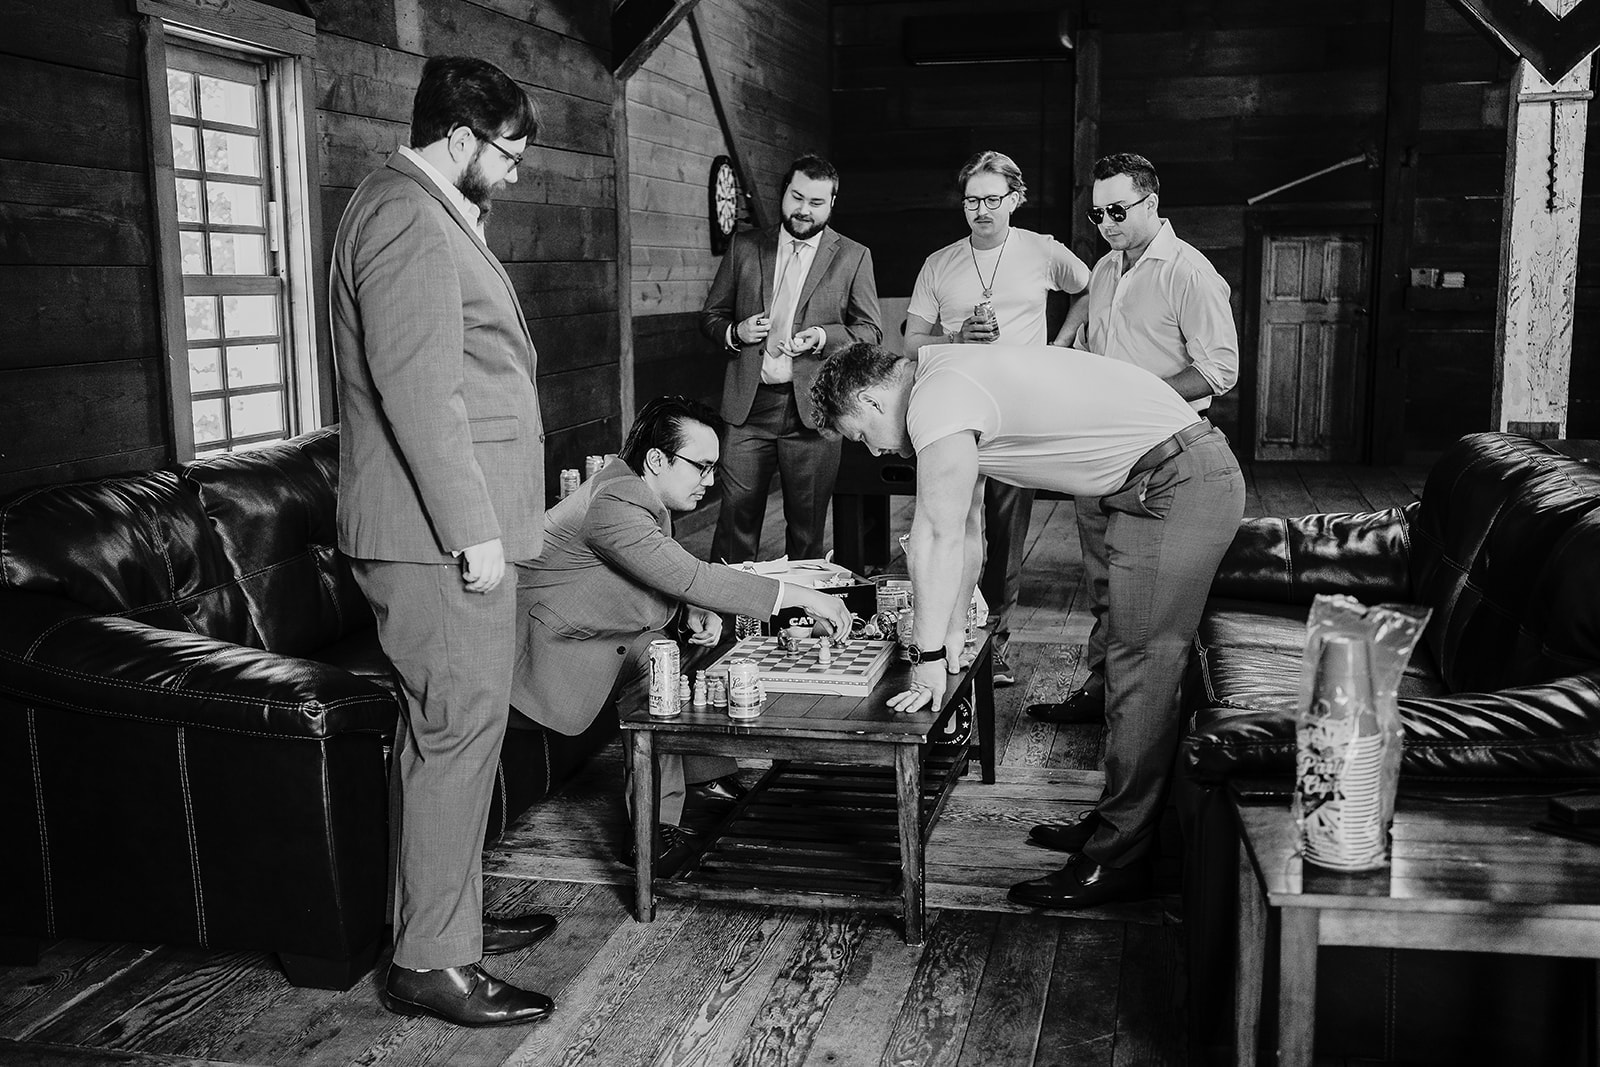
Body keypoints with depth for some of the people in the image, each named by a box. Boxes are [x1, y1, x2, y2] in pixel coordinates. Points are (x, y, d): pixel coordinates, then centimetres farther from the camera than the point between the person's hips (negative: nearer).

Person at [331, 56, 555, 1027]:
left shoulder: (431, 216, 20)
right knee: (458, 733, -6)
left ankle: (450, 916, 27)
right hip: (440, 535, -11)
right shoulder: (407, 220, -15)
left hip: (454, 529, 11)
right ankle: (431, 963, 3)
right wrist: (474, 530, -23)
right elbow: (417, 388, -23)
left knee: (451, 730, 16)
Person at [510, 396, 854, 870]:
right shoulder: (613, 505, -28)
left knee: (697, 649, -1)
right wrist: (800, 596, -31)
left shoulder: (634, 487, 3)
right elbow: (690, 577, -34)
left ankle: (708, 776, 7)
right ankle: (656, 826, -21)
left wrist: (693, 610, -10)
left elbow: (671, 573, 13)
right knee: (652, 663, -27)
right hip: (548, 647, -10)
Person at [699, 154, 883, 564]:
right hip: (748, 407, 1)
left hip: (812, 408, -1)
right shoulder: (745, 247, 10)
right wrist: (735, 332, -7)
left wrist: (823, 337, -13)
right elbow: (711, 315, 15)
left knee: (807, 523, 5)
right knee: (736, 516, 0)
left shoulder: (853, 257, 6)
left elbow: (870, 331, 5)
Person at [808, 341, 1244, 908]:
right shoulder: (945, 375, 15)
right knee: (1129, 657, 16)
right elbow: (965, 528, 19)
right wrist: (953, 633, 21)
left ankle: (1117, 862, 0)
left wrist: (929, 655, -8)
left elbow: (938, 537, -15)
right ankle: (1120, 822, 26)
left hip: (1177, 488, -10)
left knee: (1141, 670, -7)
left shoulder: (937, 402, -17)